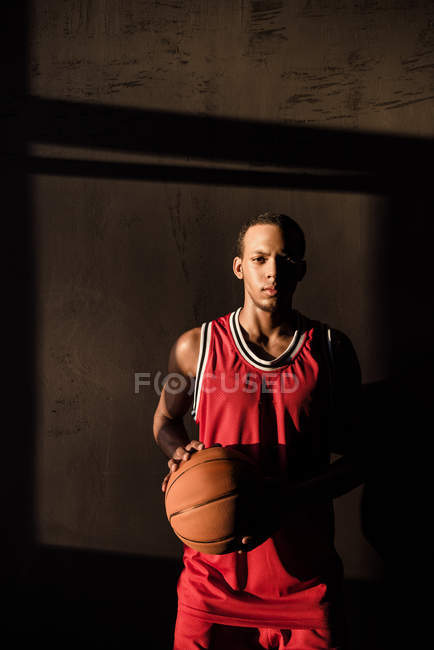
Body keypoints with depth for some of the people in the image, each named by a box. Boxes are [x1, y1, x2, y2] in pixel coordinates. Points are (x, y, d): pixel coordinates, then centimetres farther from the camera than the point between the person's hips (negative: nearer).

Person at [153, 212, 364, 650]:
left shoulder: (332, 350, -3)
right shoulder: (195, 348, -3)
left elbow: (355, 458, 0)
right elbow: (165, 420, 14)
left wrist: (290, 498, -17)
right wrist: (182, 452, -8)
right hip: (215, 568, 0)